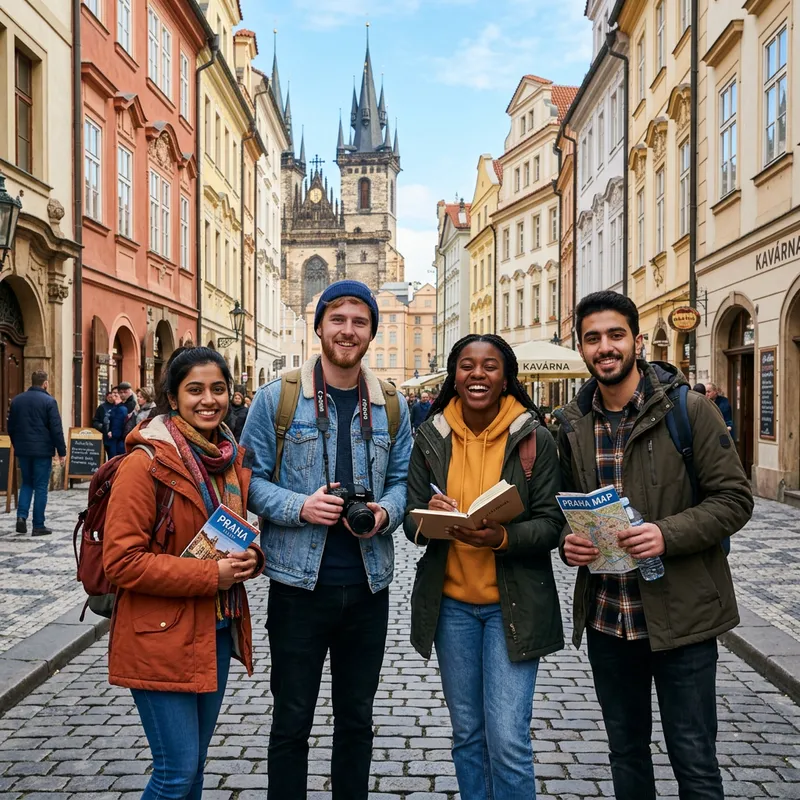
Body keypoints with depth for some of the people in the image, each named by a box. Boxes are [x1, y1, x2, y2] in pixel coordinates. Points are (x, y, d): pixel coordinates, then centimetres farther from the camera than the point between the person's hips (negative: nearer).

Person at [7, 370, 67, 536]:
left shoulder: (16, 400, 7)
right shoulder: (49, 401, -10)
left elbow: (11, 427, 14)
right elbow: (56, 429, -12)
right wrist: (61, 451, -6)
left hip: (22, 449, 5)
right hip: (42, 450, -5)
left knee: (27, 483, 18)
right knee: (41, 486, 2)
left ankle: (21, 516, 1)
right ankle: (38, 525, 4)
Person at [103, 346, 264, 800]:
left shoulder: (232, 458, 6)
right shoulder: (147, 462, -16)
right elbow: (122, 561, -19)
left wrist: (250, 559, -5)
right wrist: (209, 575, -23)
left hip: (218, 631, 7)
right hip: (161, 638, -7)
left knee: (195, 762, 19)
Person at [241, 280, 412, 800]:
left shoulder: (391, 406, 5)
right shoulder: (277, 399, -4)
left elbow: (401, 479, 9)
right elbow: (251, 479, -4)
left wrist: (386, 513, -12)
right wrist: (300, 507, -20)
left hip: (368, 584, 3)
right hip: (299, 582, -3)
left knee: (357, 716, 19)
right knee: (292, 720, 11)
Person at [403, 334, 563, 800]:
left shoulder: (535, 438, -7)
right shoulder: (431, 437, 0)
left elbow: (551, 525, -6)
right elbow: (412, 522, 2)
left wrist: (502, 537, -25)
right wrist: (431, 518, -21)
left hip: (514, 603, -3)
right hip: (451, 602, 3)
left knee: (508, 740, -6)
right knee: (467, 734, 15)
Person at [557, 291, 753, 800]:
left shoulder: (689, 410, -9)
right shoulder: (575, 424, 4)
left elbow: (735, 499, -10)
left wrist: (668, 534, -25)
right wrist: (567, 543, -7)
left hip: (681, 615, -4)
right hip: (605, 619, 5)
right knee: (626, 749, 20)